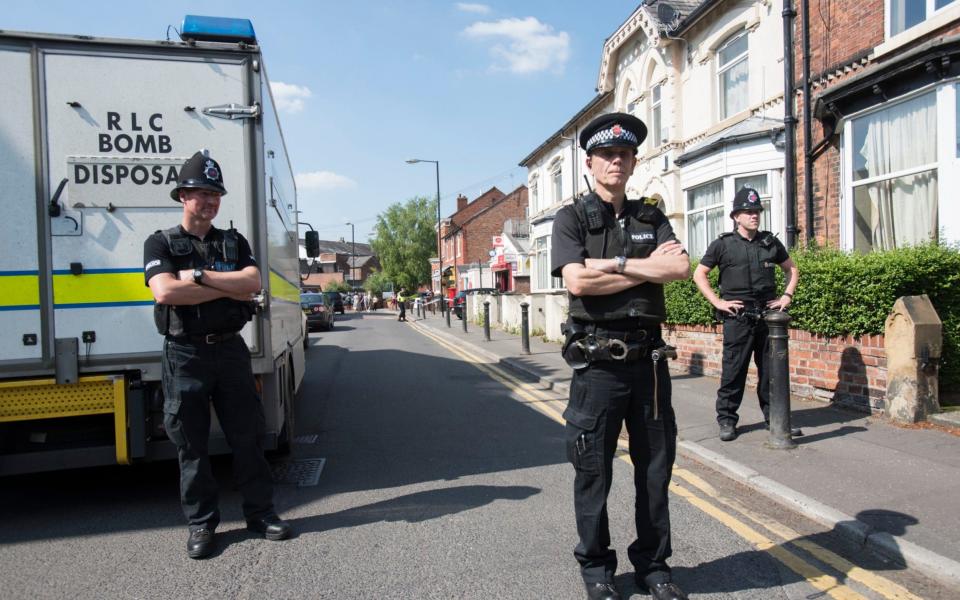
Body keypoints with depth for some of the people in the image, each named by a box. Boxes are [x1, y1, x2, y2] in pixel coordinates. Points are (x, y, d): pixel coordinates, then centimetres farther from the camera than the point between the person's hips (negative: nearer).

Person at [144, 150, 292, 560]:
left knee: (247, 436, 7)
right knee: (191, 442, 7)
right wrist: (227, 287, -13)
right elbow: (165, 292, -17)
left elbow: (253, 283, -8)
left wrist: (199, 275, -13)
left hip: (230, 349, 2)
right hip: (185, 354, -2)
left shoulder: (234, 242, 11)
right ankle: (201, 523, 21)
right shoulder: (161, 243, 2)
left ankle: (260, 512, 20)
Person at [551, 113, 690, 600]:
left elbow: (681, 268, -4)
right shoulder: (572, 218, 2)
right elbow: (577, 281, -15)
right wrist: (647, 269, -9)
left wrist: (615, 264, -12)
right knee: (593, 470, 6)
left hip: (648, 356, 4)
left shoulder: (651, 218, 13)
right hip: (598, 359, -3)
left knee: (655, 466, 12)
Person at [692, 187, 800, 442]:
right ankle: (727, 420, 9)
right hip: (737, 318, -3)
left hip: (768, 315, 4)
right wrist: (717, 301, -6)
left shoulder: (771, 242, 11)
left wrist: (787, 295, 9)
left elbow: (792, 269, 23)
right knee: (733, 371, -1)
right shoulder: (723, 244, 0)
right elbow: (699, 274, 2)